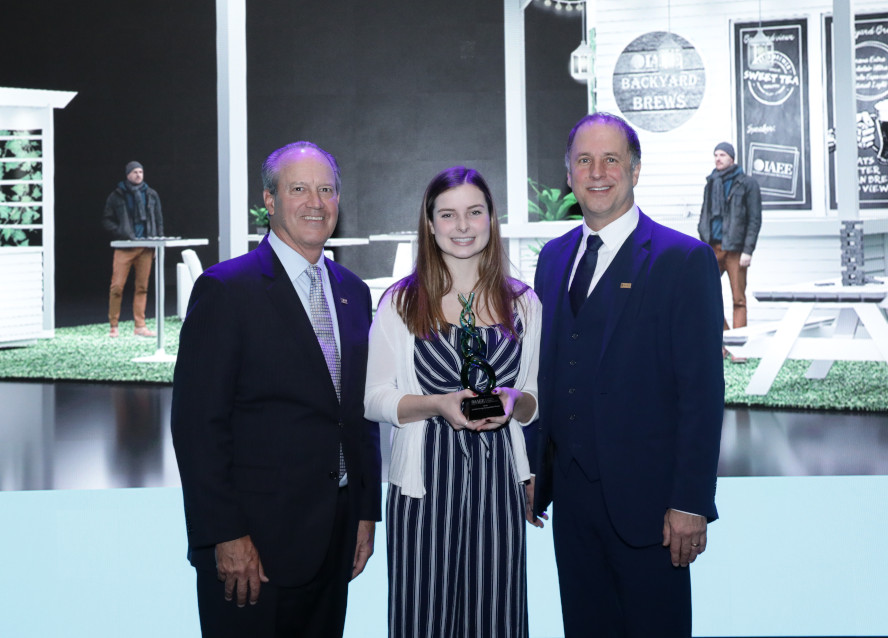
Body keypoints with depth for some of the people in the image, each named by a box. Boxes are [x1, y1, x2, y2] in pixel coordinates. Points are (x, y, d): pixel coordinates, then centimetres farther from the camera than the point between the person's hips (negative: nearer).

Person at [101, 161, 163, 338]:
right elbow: (107, 221, 2)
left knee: (142, 287, 4)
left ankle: (140, 326, 9)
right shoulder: (117, 196, 3)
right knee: (117, 286, -7)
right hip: (124, 248, -3)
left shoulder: (151, 195, 13)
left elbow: (159, 220, 16)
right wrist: (121, 233, -13)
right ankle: (113, 326, 3)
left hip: (146, 247, 3)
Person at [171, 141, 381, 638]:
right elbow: (198, 424, -13)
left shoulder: (353, 292, 11)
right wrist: (225, 536, -16)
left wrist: (367, 512, 11)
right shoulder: (226, 290, -9)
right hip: (253, 543, -6)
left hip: (336, 537, 6)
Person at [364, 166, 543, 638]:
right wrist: (437, 405, -15)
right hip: (424, 481, -2)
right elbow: (373, 399, 1)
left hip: (498, 478, 2)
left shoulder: (522, 302, 9)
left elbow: (535, 401, 14)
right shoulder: (400, 302, 2)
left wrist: (513, 402, -9)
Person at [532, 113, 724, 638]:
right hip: (570, 494, 5)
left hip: (645, 496, -5)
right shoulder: (554, 257, 11)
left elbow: (703, 392, -11)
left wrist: (691, 505, -15)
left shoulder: (684, 260, -8)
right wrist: (534, 475, 10)